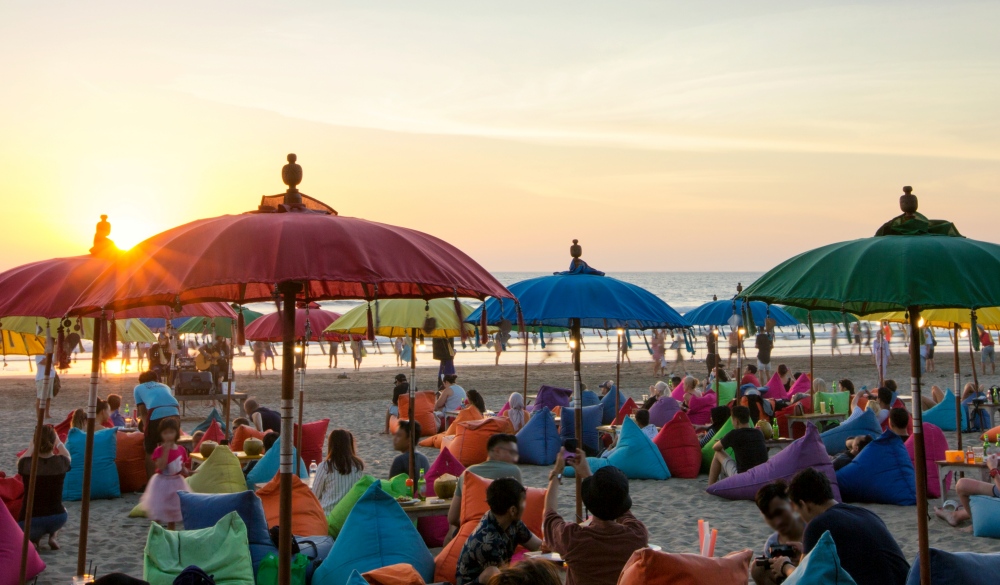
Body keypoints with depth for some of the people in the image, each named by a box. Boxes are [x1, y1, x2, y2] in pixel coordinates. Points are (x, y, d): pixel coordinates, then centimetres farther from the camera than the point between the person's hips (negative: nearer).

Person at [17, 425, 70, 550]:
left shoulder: (26, 464, -11)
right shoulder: (61, 462, -7)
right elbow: (67, 456, 21)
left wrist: (31, 446, 25)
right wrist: (58, 442, 30)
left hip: (29, 520, -1)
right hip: (57, 518, 1)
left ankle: (32, 540, 1)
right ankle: (53, 535, 10)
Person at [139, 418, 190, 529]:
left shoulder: (181, 450, 0)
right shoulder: (159, 450, -12)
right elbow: (161, 466, -26)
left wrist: (186, 472, -12)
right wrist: (166, 451, -28)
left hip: (176, 482, 4)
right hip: (162, 482, -4)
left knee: (173, 509, 16)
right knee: (158, 509, -4)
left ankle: (170, 531, 30)